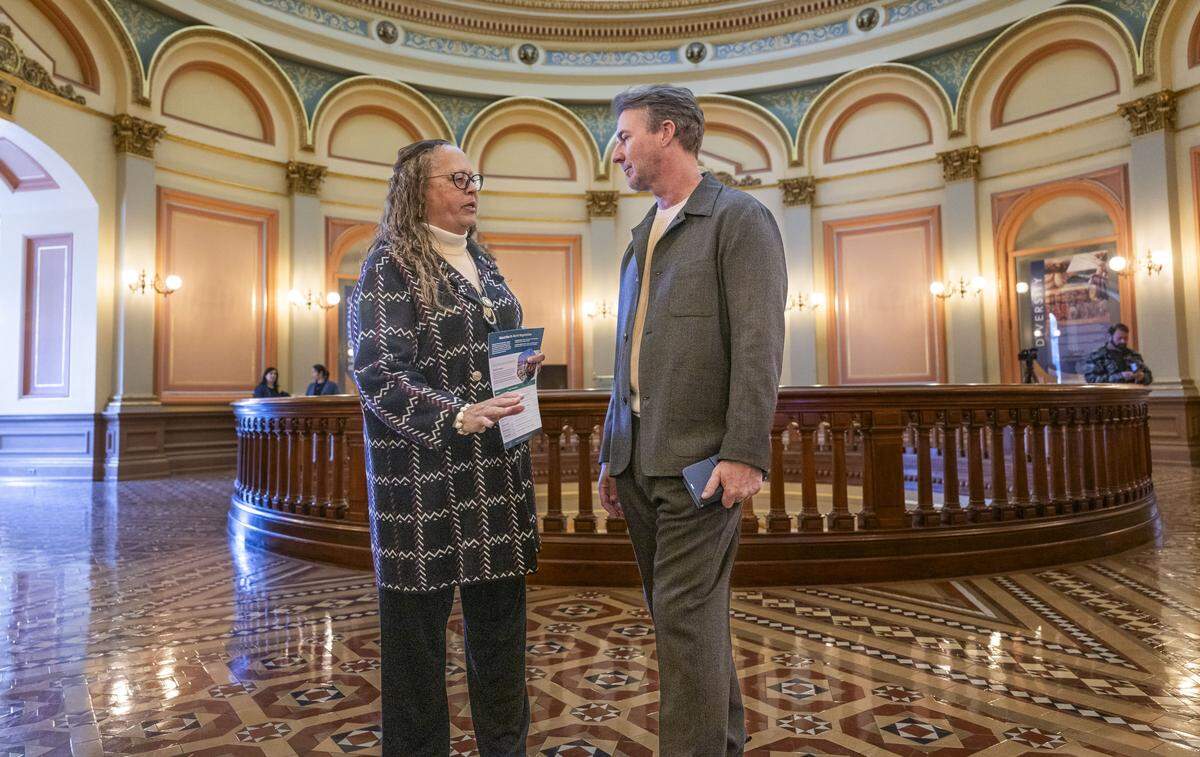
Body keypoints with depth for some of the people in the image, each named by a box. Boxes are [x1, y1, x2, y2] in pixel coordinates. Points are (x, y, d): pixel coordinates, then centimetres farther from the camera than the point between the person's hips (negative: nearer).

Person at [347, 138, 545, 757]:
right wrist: (454, 416, -27)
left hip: (497, 473, 7)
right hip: (425, 475, -6)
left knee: (499, 621, 13)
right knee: (419, 623, 5)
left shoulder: (483, 264, 15)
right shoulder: (391, 265, -5)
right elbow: (377, 372, -15)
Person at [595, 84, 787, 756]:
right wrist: (612, 455, 17)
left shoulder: (739, 218, -2)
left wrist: (745, 454, -19)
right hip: (639, 461, 8)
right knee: (686, 613, 14)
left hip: (698, 459, -7)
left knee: (686, 615, -6)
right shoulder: (644, 236, 20)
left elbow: (759, 344, -12)